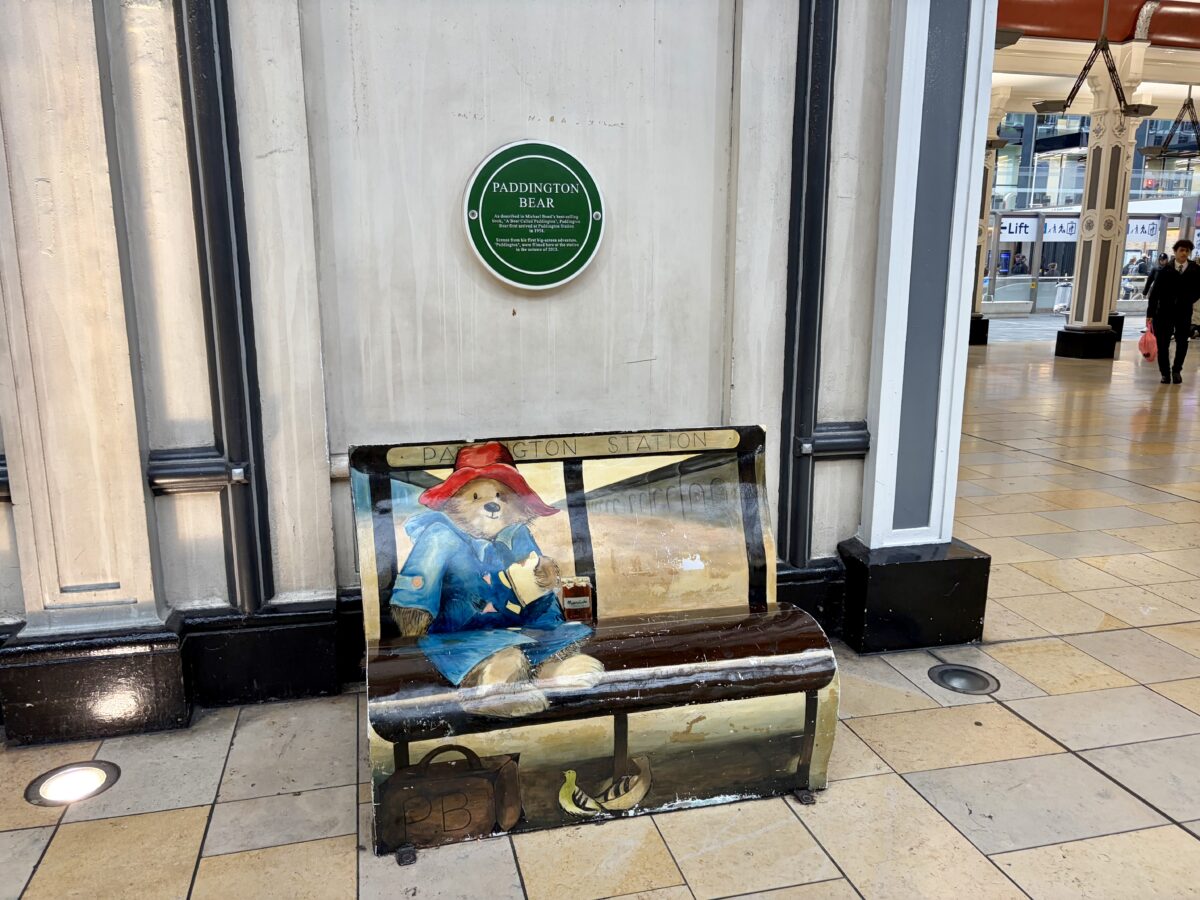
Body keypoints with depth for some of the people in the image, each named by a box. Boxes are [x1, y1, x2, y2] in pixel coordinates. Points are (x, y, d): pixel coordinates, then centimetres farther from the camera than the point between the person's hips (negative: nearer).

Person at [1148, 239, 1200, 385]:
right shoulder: (1165, 270, -2)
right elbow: (1155, 292, -3)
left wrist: (1188, 301, -7)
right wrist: (1150, 313, -8)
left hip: (1184, 313, 1)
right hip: (1165, 312, -1)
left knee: (1182, 343, 6)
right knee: (1163, 344, 1)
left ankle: (1176, 370, 26)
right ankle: (1165, 373, 14)